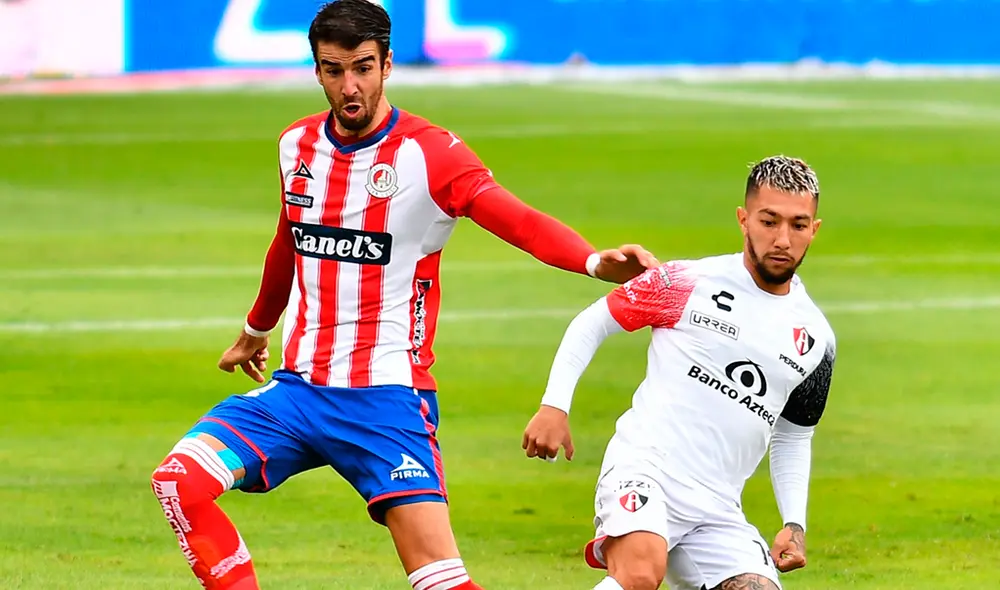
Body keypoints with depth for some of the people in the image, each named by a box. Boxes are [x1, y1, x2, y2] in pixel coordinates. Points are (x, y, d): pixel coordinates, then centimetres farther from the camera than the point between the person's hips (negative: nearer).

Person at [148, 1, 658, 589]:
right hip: (299, 386, 5)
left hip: (386, 395, -5)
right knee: (180, 480, -15)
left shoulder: (430, 153, -10)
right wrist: (256, 331, 42)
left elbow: (520, 221, -25)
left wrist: (596, 261, -45)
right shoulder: (297, 145, 7)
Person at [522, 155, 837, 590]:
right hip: (644, 468, -6)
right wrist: (554, 406, -1)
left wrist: (795, 525, 13)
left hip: (717, 509, 6)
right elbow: (592, 323, 10)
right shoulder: (687, 283, 0)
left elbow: (792, 439, 25)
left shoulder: (815, 340, 13)